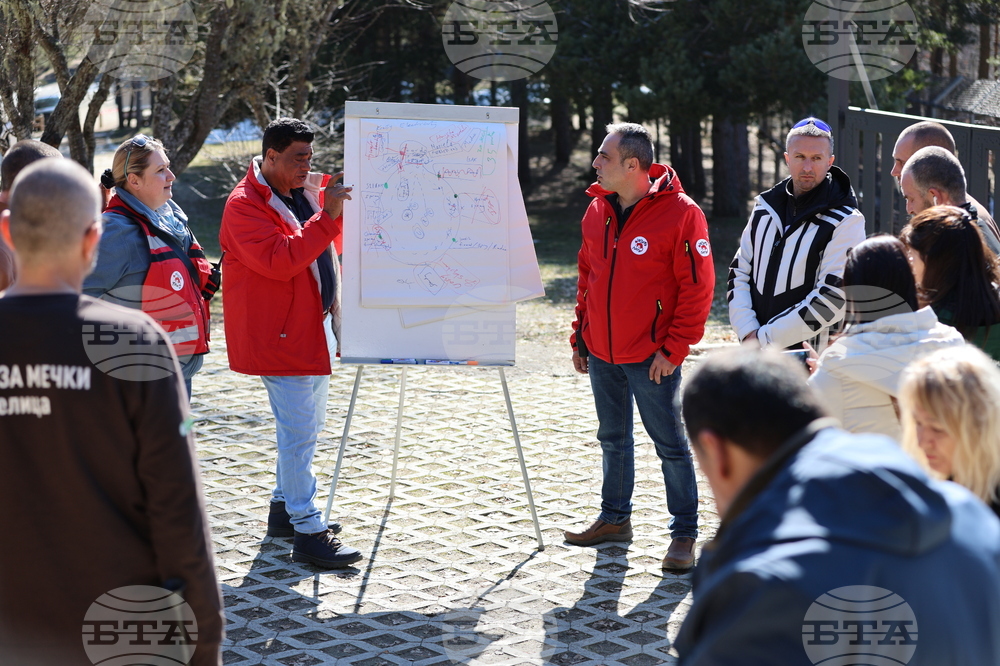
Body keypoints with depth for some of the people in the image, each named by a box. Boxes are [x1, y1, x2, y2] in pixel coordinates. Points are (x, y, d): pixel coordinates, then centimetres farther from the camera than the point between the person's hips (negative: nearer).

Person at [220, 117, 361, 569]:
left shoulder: (310, 191, 10)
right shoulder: (245, 205, -17)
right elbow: (279, 260, -30)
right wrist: (326, 216, -31)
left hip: (314, 328, 10)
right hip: (279, 335, -10)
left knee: (308, 425, 20)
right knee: (298, 433, -10)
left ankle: (284, 507, 34)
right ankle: (308, 533, -8)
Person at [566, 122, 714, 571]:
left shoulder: (680, 213, -15)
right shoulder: (597, 210, 6)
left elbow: (697, 287, -14)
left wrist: (674, 348, -15)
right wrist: (580, 336, 12)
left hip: (651, 358, -7)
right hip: (600, 353, 7)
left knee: (670, 445, 2)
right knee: (613, 439, 18)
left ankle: (684, 534, 11)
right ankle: (614, 518, 33)